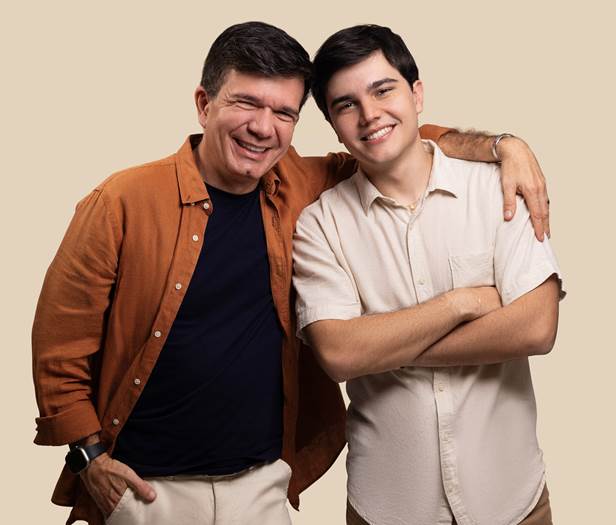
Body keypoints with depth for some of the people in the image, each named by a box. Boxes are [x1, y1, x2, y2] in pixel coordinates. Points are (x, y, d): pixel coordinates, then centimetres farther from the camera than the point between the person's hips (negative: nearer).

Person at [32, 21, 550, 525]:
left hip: (264, 481, 3)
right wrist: (90, 455, -9)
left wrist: (504, 145, -3)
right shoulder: (123, 202, -13)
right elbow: (60, 340, -7)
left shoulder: (302, 189, -3)